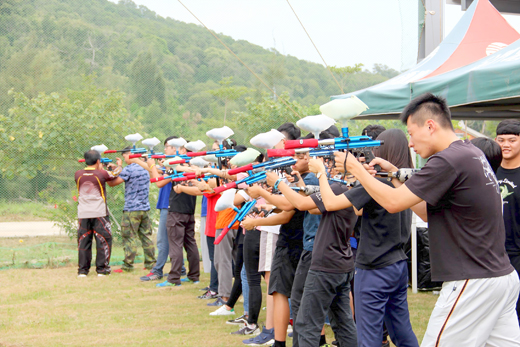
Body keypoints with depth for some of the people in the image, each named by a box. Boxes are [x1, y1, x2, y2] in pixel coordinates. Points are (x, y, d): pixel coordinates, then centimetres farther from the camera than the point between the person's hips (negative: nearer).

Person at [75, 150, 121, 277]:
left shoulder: (78, 174, 1)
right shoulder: (101, 174, -7)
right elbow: (115, 174, 9)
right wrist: (119, 165, 29)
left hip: (83, 214, 3)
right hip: (99, 213, -3)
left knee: (83, 241, 8)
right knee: (103, 240, 6)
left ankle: (82, 270, 9)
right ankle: (102, 269, 6)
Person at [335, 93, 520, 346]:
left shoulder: (448, 161, -18)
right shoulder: (471, 154, 13)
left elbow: (393, 203, -15)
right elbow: (428, 211, 17)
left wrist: (354, 167, -3)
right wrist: (394, 173, 14)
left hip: (473, 284, -10)